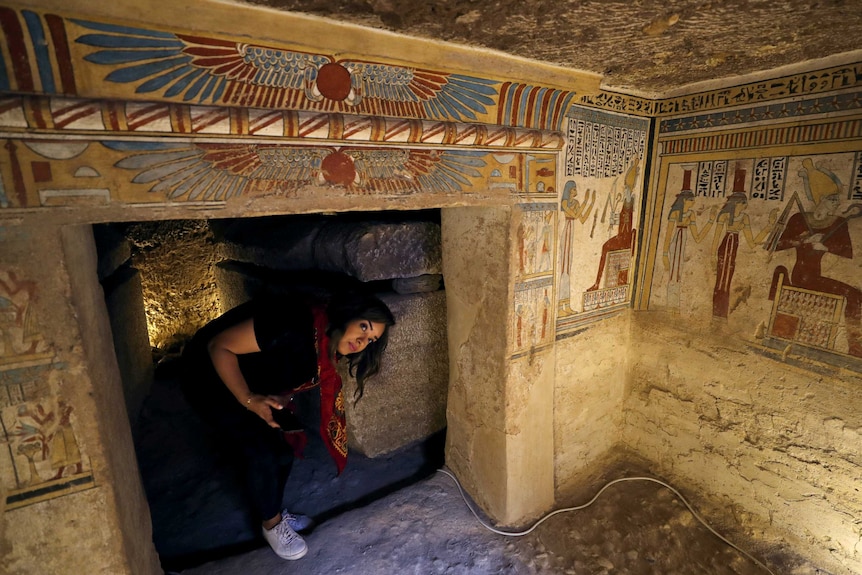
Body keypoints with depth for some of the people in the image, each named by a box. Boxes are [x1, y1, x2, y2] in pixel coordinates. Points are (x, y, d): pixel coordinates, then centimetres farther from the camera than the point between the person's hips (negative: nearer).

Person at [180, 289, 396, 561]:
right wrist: (248, 400, -34)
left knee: (282, 451, 7)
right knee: (262, 454, -11)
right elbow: (219, 347, -31)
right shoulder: (294, 325, -37)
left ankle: (275, 512, 33)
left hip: (254, 387, 7)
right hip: (210, 378, -7)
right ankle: (271, 524, 16)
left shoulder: (325, 353, -10)